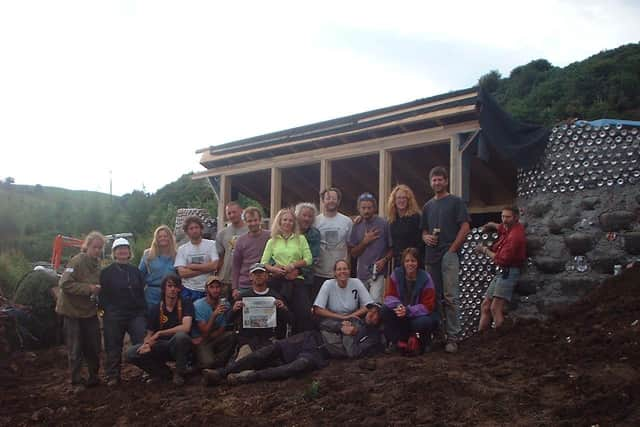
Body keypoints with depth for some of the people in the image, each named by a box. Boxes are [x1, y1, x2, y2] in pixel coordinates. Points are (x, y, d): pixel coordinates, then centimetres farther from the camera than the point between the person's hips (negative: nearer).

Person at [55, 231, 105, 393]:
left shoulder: (97, 263, 6)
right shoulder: (76, 262, -17)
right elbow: (65, 284, -24)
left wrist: (98, 289, -2)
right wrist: (88, 288, -26)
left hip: (90, 311, 6)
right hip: (73, 311, -6)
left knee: (93, 347, 11)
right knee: (75, 349, 2)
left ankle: (93, 376, 27)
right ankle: (77, 382, 13)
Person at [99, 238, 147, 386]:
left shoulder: (135, 271, 14)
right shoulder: (106, 272, 3)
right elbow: (102, 294, 0)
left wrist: (144, 311, 8)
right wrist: (105, 309, -10)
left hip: (136, 314, 2)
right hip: (114, 316, -2)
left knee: (143, 344, -9)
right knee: (113, 348, 5)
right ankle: (113, 376, 17)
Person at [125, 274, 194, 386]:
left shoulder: (186, 304, -8)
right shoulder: (155, 309, 4)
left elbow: (185, 328, -22)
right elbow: (149, 334, 6)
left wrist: (159, 333, -19)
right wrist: (147, 344, -19)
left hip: (179, 347, -3)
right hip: (162, 347, 4)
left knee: (180, 336, -38)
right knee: (131, 353, -17)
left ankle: (179, 373, -12)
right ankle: (163, 372, 6)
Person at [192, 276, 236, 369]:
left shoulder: (225, 304, -1)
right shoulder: (198, 305, -13)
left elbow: (221, 331, 0)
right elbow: (205, 332, -18)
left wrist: (203, 339, -13)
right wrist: (214, 315, -32)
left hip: (216, 340, 4)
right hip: (200, 342, -4)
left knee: (231, 335, -27)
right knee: (208, 362, -32)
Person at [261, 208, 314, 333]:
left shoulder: (300, 239, 12)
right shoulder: (272, 241, 13)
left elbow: (308, 259, 4)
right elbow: (263, 263, 8)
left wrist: (293, 265, -9)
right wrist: (274, 269, -11)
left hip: (296, 279, -1)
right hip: (278, 281, 1)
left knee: (304, 312, -12)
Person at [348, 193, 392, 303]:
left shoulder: (384, 224, -2)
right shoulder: (357, 227, 10)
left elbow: (392, 248, 1)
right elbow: (353, 253, 8)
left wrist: (384, 260, -15)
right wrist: (365, 242, -6)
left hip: (378, 272, -4)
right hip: (362, 273, 4)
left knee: (375, 301, -17)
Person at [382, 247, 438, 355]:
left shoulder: (425, 278, -15)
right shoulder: (396, 274, -6)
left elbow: (427, 306, -18)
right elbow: (389, 296, -8)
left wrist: (408, 310, -33)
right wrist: (398, 306, -31)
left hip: (421, 315, -3)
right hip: (401, 314, 3)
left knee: (422, 323, -37)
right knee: (386, 310, -24)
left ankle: (423, 342, -1)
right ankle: (399, 342, -15)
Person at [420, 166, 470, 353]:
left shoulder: (455, 202, 3)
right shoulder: (428, 206, 19)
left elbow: (465, 228, -4)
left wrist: (452, 249, -10)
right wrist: (426, 238, -2)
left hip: (449, 255, -6)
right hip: (431, 256, 6)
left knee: (450, 297, -10)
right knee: (435, 297, 9)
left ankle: (453, 337, -7)